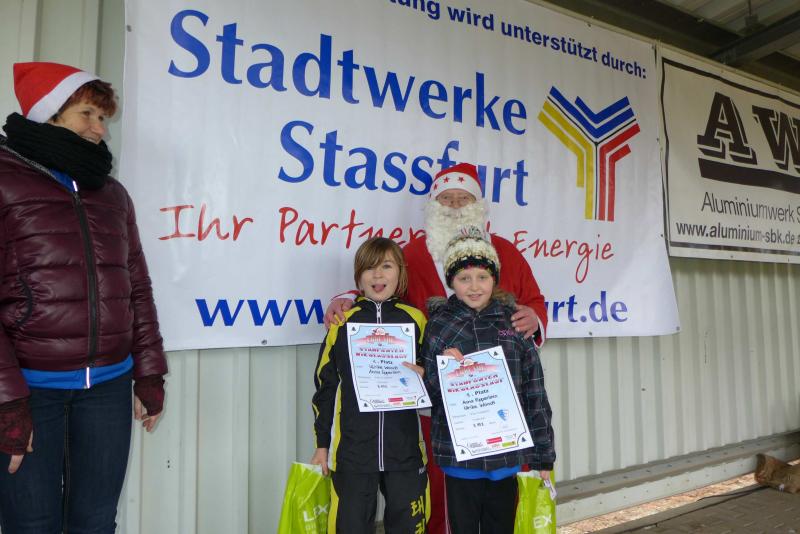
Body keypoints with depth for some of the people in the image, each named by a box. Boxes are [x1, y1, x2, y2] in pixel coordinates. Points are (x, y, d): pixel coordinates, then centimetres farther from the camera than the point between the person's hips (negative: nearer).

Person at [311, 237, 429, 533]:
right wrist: (322, 444, 6)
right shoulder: (343, 320, 1)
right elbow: (325, 384, 5)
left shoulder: (415, 319, 2)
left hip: (405, 450, 1)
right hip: (351, 451, 0)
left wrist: (424, 375, -10)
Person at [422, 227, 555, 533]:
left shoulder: (514, 323, 1)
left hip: (508, 455, 1)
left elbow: (535, 395, 2)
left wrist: (543, 457, 4)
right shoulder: (438, 326, -2)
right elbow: (426, 395, -1)